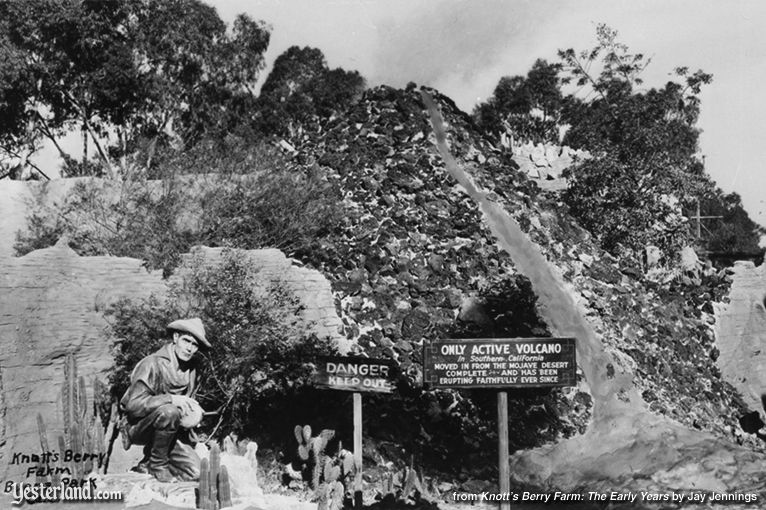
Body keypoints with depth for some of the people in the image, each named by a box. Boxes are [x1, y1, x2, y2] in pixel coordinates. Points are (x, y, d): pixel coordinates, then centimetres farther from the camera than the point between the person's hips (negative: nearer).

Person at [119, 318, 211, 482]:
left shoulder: (191, 368, 2)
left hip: (166, 429, 6)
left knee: (193, 472, -10)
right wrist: (171, 399, -35)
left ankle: (147, 465, 14)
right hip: (136, 427, -6)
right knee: (168, 411, -36)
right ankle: (157, 464, -14)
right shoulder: (153, 364, -19)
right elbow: (134, 404, -27)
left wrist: (193, 413, -12)